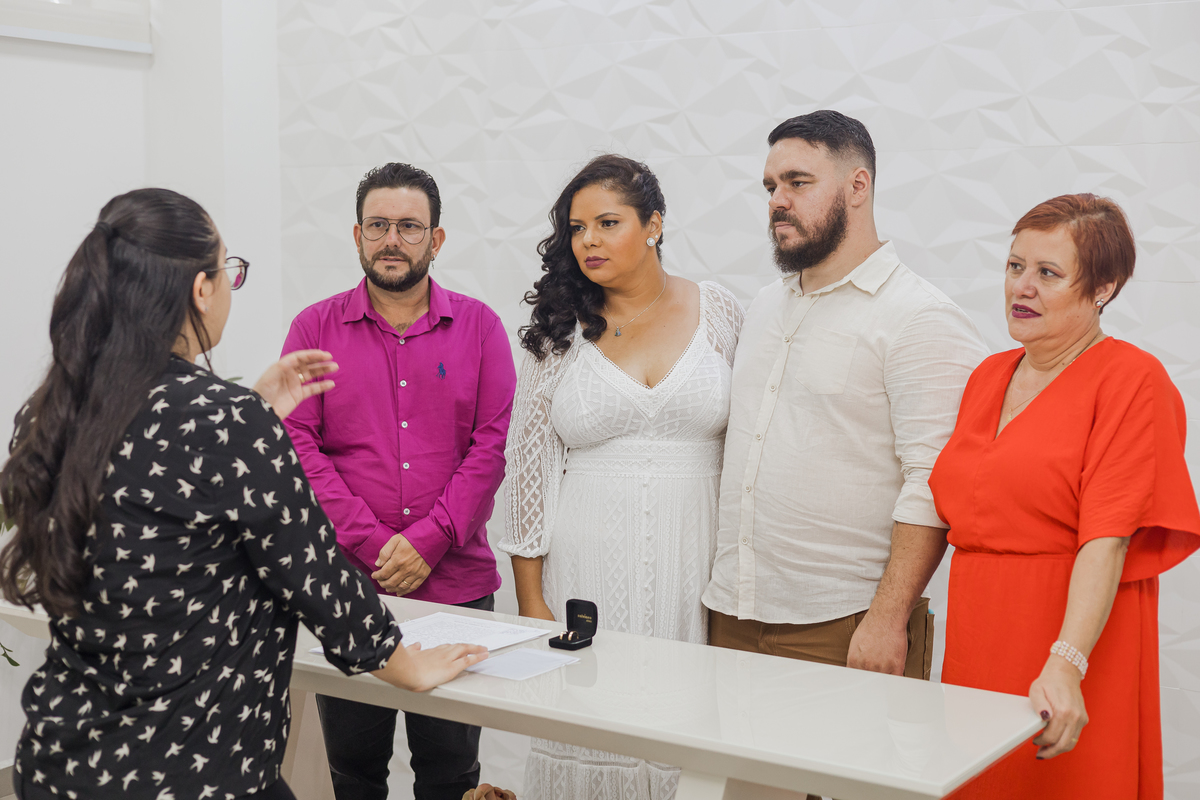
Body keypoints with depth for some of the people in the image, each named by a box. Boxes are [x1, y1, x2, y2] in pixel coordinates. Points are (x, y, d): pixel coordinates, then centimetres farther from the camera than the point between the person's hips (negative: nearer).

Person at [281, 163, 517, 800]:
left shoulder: (479, 327, 6)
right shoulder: (316, 328, 6)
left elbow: (493, 444, -1)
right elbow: (296, 444, -2)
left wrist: (428, 541, -11)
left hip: (457, 585, 0)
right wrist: (372, 545, -11)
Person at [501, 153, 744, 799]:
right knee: (590, 734, 2)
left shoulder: (719, 312, 3)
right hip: (587, 569, 0)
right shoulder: (558, 332, 3)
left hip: (694, 564, 0)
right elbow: (527, 468, 4)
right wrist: (531, 601, 0)